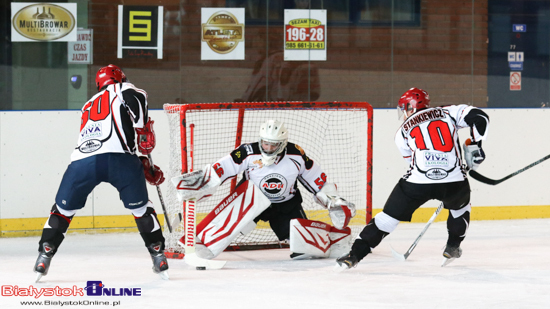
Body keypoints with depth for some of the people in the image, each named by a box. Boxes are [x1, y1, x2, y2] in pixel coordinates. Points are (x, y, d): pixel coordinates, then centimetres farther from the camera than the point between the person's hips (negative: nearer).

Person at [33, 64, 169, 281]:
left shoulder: (88, 108, 39)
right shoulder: (122, 90, 23)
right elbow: (136, 97, -5)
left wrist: (146, 168, 37)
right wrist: (144, 131, 4)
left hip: (82, 160, 4)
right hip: (119, 158, -3)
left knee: (63, 208, 20)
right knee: (141, 208, 14)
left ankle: (44, 255, 12)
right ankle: (158, 256, 13)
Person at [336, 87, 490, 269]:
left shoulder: (403, 131, 18)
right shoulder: (448, 113, 18)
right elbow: (479, 118, 6)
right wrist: (474, 146, 14)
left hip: (418, 182, -1)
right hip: (454, 182, 1)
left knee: (388, 217, 11)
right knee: (460, 206, 36)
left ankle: (354, 255, 6)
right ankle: (453, 247, 33)